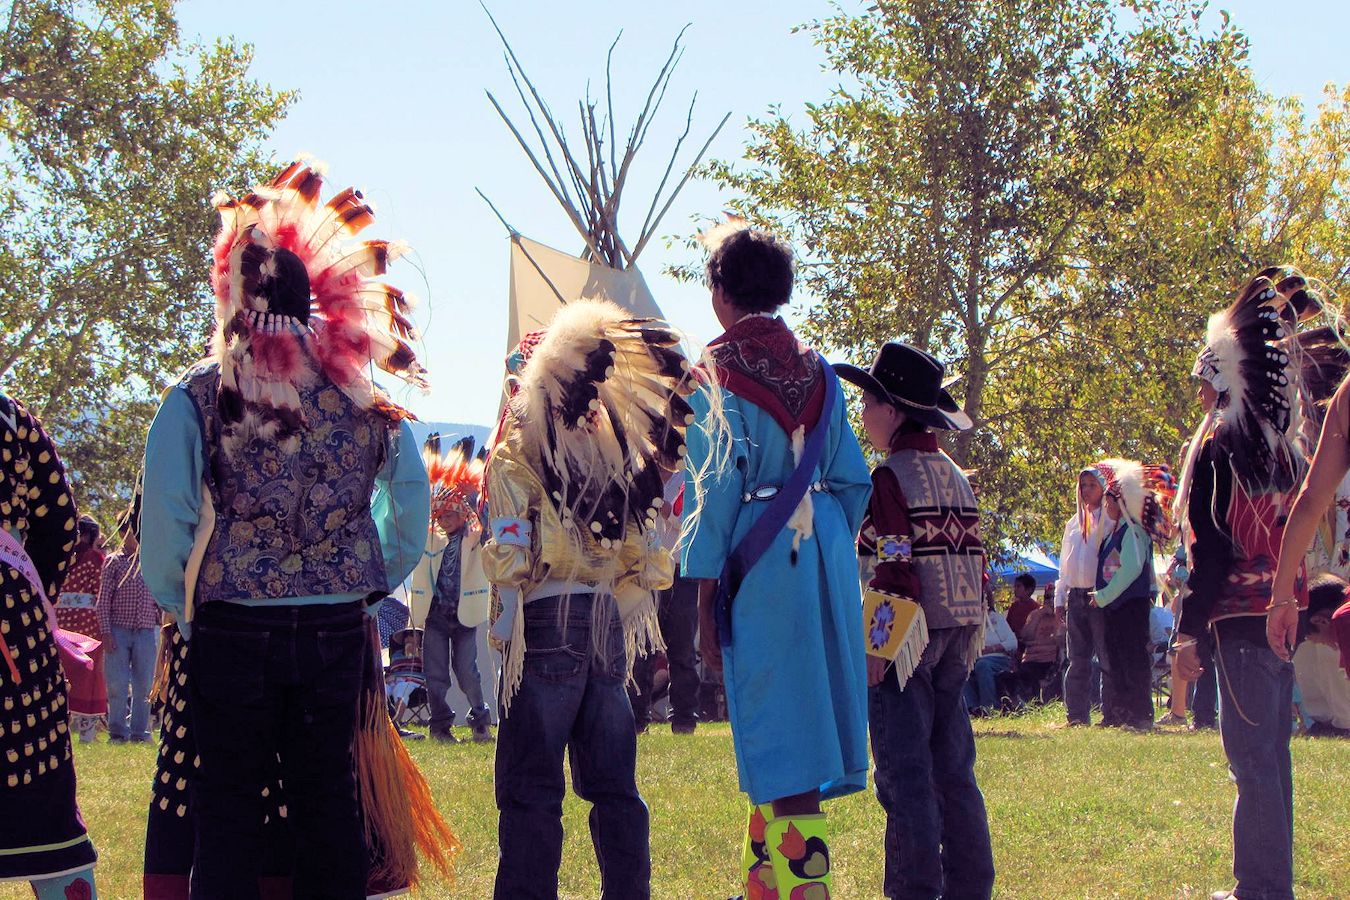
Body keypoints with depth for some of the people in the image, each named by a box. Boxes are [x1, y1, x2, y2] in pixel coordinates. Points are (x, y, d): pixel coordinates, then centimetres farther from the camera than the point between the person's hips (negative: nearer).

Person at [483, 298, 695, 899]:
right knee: (613, 785, 11)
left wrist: (504, 624, -1)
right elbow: (645, 550, 12)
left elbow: (511, 551, -10)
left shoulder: (517, 452, -4)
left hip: (548, 620, -5)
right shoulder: (615, 449, 12)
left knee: (531, 784, -4)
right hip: (610, 624, 6)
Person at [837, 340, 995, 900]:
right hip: (957, 635, 8)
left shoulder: (891, 477, -11)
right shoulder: (955, 476, 12)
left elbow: (896, 567, -18)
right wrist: (969, 638, 19)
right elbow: (973, 560, 14)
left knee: (905, 774, -5)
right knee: (953, 767, 13)